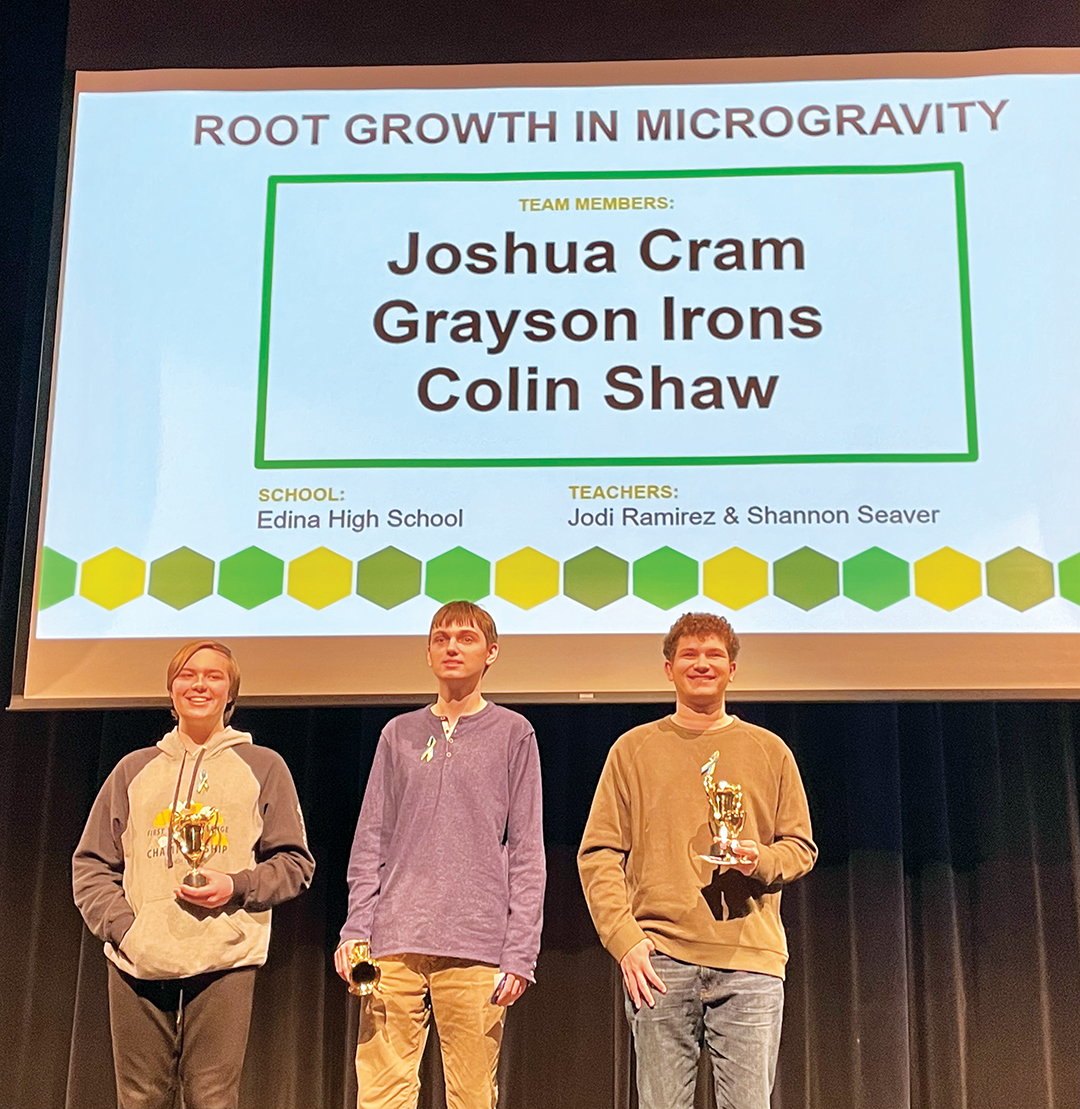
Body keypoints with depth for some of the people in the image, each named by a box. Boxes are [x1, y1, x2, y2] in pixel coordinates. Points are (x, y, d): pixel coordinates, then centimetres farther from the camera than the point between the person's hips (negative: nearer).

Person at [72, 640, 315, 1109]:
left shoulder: (263, 767, 12)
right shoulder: (134, 769, 17)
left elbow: (295, 862, 9)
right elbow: (90, 864, 15)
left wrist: (237, 887, -8)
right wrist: (119, 925, -1)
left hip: (224, 960, -2)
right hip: (136, 962, 2)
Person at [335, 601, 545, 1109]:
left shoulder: (512, 733, 9)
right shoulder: (399, 734, 16)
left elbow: (526, 852, 4)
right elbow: (370, 842, 13)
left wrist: (520, 950, -5)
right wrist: (354, 930, 0)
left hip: (476, 949, -2)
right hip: (393, 942, 2)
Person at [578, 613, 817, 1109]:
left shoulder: (769, 750, 15)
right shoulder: (634, 748, 11)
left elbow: (801, 847, 17)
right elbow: (598, 855, 6)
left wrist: (763, 861, -6)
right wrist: (624, 937, -7)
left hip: (751, 957, 1)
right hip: (659, 955, -1)